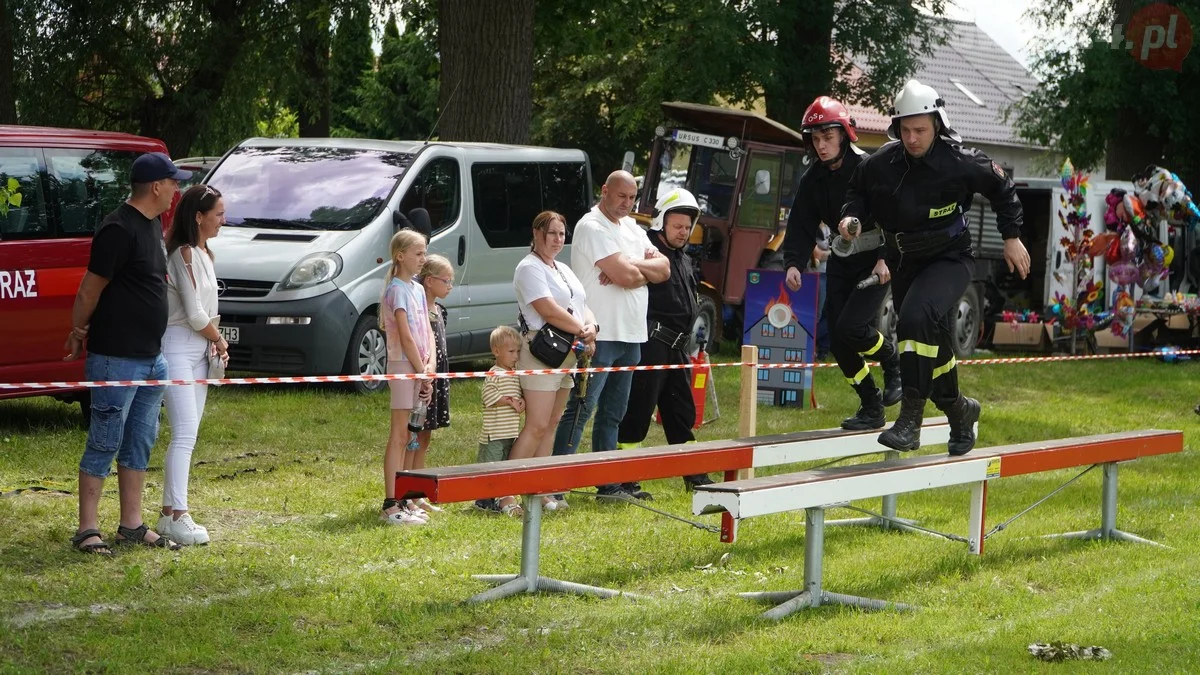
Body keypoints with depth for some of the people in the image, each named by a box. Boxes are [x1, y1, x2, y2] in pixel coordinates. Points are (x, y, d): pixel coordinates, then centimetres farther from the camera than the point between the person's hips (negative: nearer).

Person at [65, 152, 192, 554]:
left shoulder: (152, 225, 12)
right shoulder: (119, 230, -18)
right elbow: (90, 290, -14)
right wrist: (79, 333, -3)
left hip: (151, 356, 9)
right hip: (116, 358, -9)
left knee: (140, 443, 13)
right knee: (105, 444, -4)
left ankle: (132, 526, 21)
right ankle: (87, 530, 1)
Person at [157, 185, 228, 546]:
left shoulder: (204, 253, 14)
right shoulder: (184, 254, -15)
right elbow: (195, 315, -17)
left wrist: (215, 344, 4)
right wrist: (219, 339, -1)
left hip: (198, 350, 9)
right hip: (177, 348, -9)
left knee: (188, 435, 8)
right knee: (185, 433, -14)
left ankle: (169, 513, 10)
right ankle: (177, 515, -16)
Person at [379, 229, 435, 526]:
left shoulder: (418, 289, 16)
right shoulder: (397, 289, -11)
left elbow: (427, 332, 12)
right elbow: (406, 336, -16)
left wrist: (430, 365, -3)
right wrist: (423, 372, -13)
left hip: (419, 368, 9)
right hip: (403, 365, -9)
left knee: (411, 437, 12)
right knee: (399, 436, -10)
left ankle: (405, 499, 18)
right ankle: (391, 505, -11)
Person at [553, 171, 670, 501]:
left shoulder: (631, 227, 17)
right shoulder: (592, 227, -11)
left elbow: (663, 268, 6)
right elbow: (625, 276, -19)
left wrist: (630, 266, -12)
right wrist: (646, 270, 2)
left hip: (631, 336, 9)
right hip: (600, 334, -9)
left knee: (612, 412, 13)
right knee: (581, 409, -11)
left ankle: (608, 484, 18)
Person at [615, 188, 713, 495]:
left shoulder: (684, 260, 21)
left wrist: (688, 343, 21)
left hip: (677, 347, 9)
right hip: (652, 345, -9)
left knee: (683, 412, 16)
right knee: (638, 411, -6)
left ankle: (694, 476, 25)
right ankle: (626, 479, -3)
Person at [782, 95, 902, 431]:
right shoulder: (812, 180, 2)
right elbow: (801, 226, 1)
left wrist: (886, 258, -26)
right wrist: (794, 263, -14)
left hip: (877, 262, -6)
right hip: (841, 263, 6)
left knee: (851, 326, -21)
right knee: (837, 341, 1)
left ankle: (893, 365, 8)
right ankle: (872, 408, 15)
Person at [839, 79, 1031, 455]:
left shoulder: (960, 162, -16)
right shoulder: (881, 164, -8)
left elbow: (1002, 188, 2)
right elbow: (858, 191, 12)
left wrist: (1012, 236, 2)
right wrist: (851, 216, -9)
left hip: (949, 259, -5)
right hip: (905, 264, 5)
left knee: (918, 317, -32)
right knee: (933, 346, 12)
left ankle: (911, 419, -33)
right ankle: (959, 411, 40)